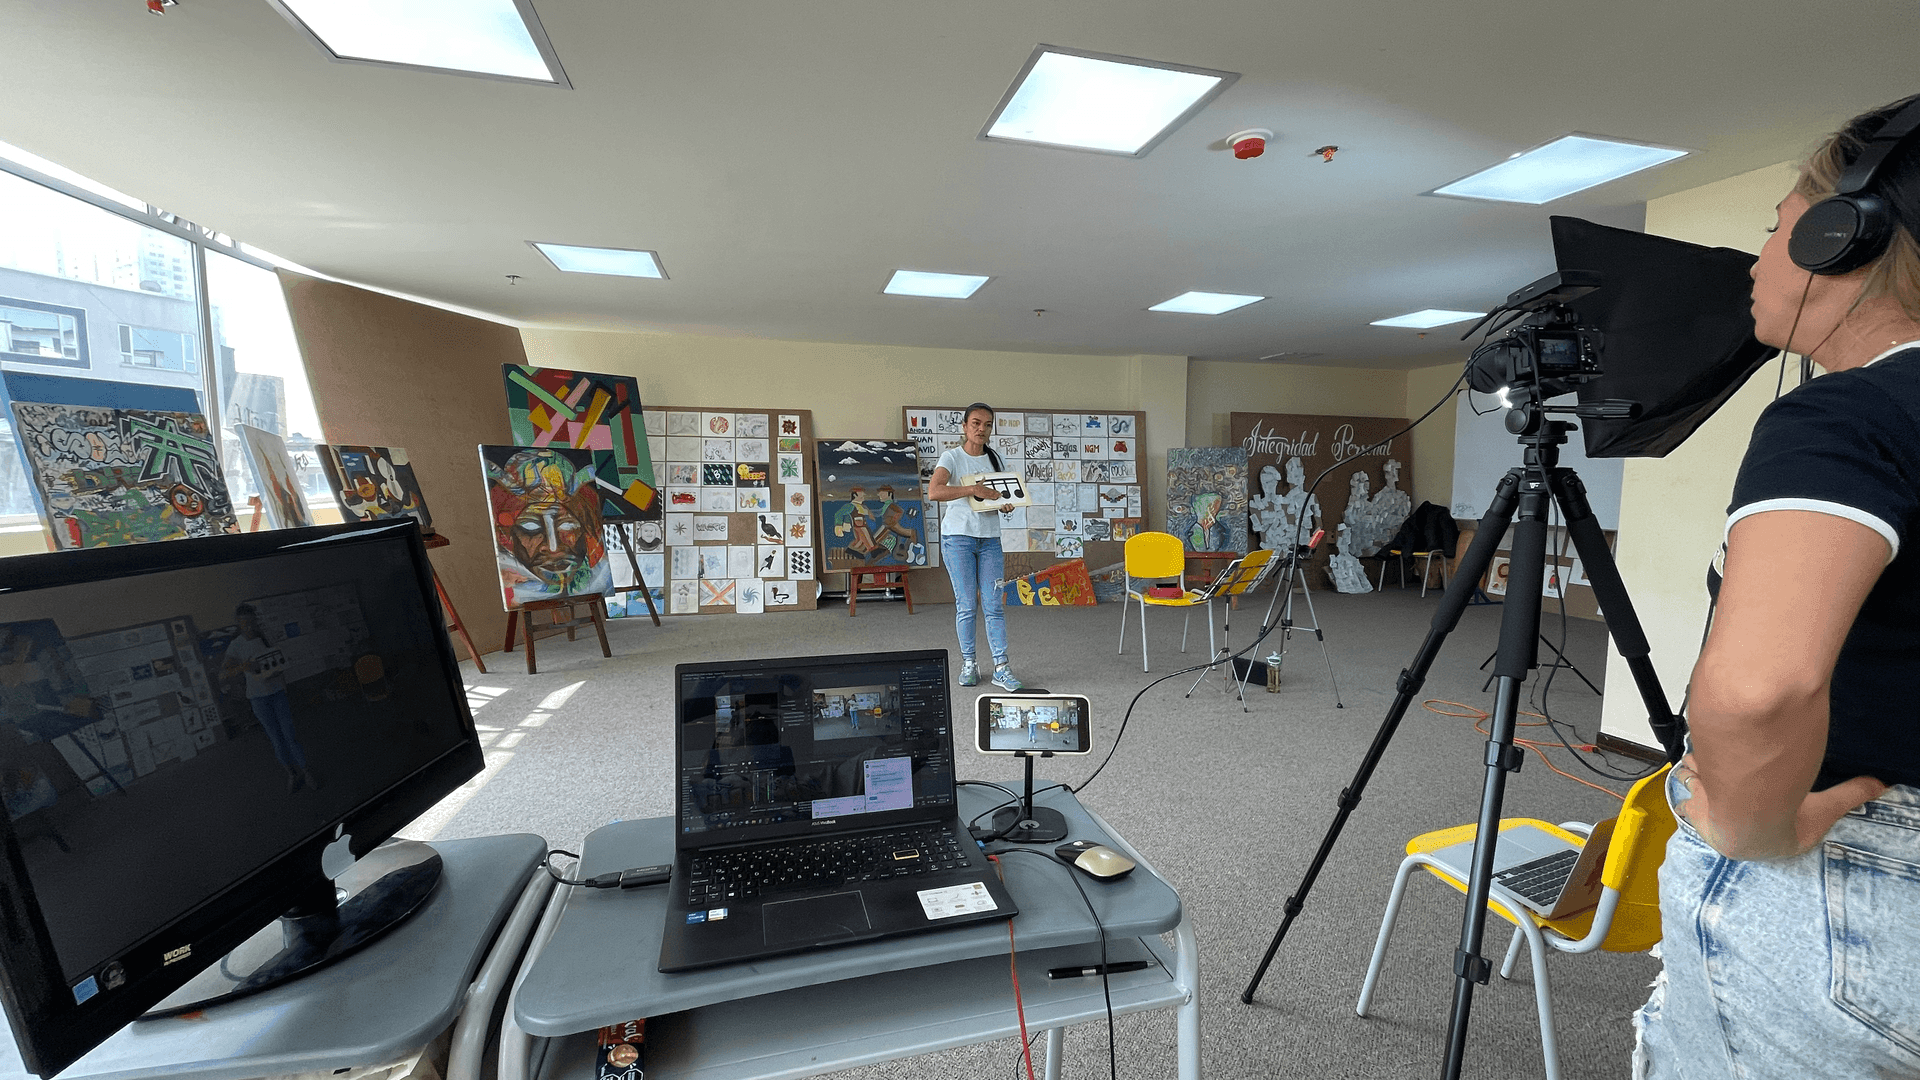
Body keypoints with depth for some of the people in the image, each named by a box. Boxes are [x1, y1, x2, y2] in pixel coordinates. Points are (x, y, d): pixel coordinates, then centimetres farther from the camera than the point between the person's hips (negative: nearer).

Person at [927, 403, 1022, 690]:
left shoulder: (994, 458, 12)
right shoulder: (952, 457, -4)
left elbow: (1003, 493, 21)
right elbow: (934, 491, -21)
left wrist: (1006, 504, -3)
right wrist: (973, 489, -27)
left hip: (989, 538, 4)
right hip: (958, 537, -4)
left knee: (994, 605, 0)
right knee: (967, 605, 0)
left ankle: (1001, 668, 3)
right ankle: (968, 664, 14)